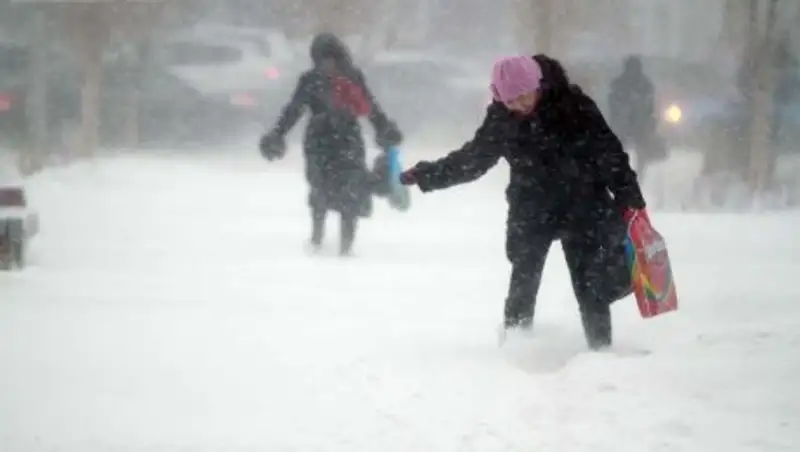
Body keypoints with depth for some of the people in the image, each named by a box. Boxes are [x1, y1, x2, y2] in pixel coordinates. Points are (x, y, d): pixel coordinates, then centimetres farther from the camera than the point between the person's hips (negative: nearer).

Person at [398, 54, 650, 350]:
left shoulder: (573, 107, -16)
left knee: (591, 286, -1)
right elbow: (472, 159, 8)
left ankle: (601, 350, 9)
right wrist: (425, 175, 5)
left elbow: (608, 152, -13)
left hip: (581, 209, -3)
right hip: (531, 212, 3)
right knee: (523, 283, 1)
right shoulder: (501, 119, -5)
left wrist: (630, 199, -17)